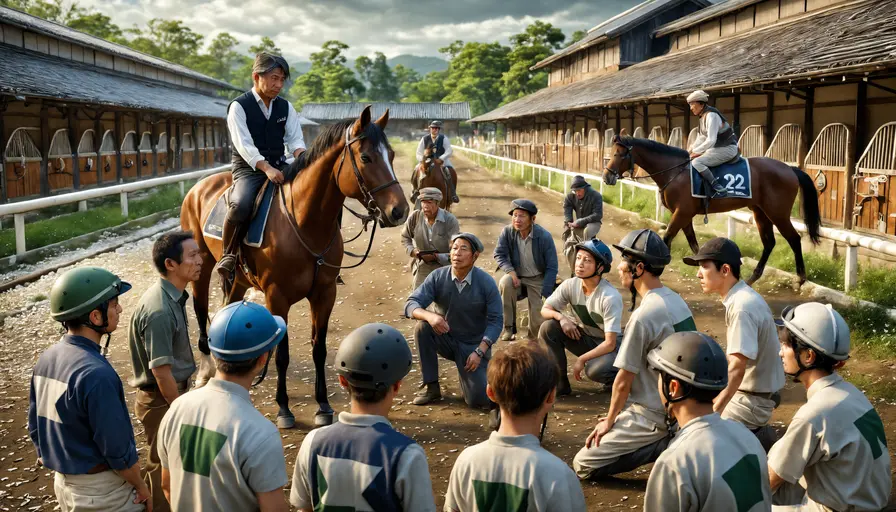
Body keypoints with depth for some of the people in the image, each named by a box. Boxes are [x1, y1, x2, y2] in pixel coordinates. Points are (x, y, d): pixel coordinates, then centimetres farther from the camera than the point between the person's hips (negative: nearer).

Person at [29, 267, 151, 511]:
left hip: (62, 483, 8)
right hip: (101, 492, -8)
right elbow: (118, 449, -22)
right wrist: (141, 487, -8)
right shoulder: (96, 374, -28)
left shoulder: (46, 359, -2)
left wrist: (61, 463, 19)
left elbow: (36, 427, 8)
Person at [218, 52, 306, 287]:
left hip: (279, 167, 5)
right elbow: (244, 144, -17)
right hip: (249, 169, -5)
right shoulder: (239, 106, -7)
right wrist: (266, 168, -32)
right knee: (240, 205, -35)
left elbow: (295, 139, 2)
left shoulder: (286, 107, 9)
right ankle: (227, 258, -14)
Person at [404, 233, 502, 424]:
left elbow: (495, 321, -14)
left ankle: (487, 379, 21)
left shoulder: (486, 283, -17)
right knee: (422, 327, -29)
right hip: (446, 339, 3)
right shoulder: (438, 277, -14)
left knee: (476, 399, -16)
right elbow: (411, 304, -19)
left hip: (473, 345, -2)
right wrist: (430, 316, -41)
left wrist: (479, 352, -23)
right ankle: (431, 386, -13)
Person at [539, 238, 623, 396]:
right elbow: (545, 309, -4)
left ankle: (616, 378, 2)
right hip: (582, 337, 5)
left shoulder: (611, 297, -26)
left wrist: (582, 359, -28)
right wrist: (561, 317, -25)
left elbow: (610, 343, -25)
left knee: (595, 370, -37)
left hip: (606, 346, -5)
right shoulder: (570, 285, -12)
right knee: (548, 328, -18)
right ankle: (560, 383, -7)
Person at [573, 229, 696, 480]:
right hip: (680, 404, 9)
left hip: (654, 415, -9)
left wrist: (610, 420, 2)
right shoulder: (677, 301, 4)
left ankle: (668, 445, -9)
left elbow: (623, 382, -16)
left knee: (582, 466, -4)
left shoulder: (643, 315, -24)